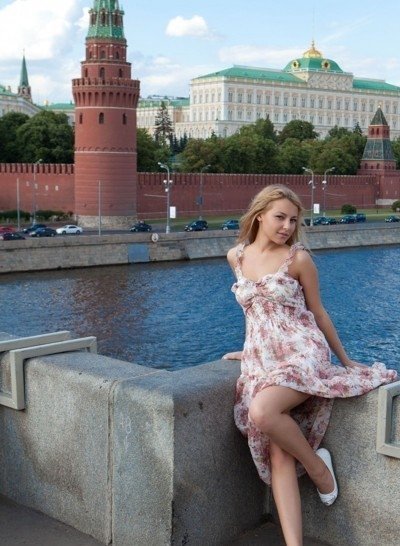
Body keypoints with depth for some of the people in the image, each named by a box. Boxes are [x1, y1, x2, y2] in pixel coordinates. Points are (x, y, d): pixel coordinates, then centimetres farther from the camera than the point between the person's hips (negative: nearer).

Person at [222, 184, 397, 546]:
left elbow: (318, 313, 7)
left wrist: (346, 360, 13)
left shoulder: (298, 258, -2)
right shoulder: (236, 257, 10)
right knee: (278, 454, -11)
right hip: (261, 360, 4)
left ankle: (316, 463, -5)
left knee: (262, 412, -32)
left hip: (302, 353, -4)